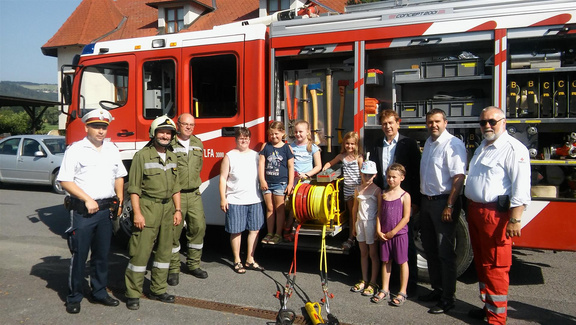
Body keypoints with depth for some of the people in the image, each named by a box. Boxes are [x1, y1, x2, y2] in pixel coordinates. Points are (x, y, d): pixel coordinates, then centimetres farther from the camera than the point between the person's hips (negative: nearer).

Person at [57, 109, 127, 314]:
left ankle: (99, 292, 27)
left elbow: (119, 177, 17)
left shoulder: (112, 150, 10)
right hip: (82, 211, -5)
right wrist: (87, 199, -14)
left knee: (102, 254, 13)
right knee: (79, 255, 3)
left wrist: (119, 202, 8)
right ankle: (74, 297, 18)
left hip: (106, 210, 5)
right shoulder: (76, 150, -7)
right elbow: (65, 181, -10)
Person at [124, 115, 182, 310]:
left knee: (164, 251, 12)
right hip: (147, 208, -6)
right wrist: (137, 213, -14)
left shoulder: (172, 157, 12)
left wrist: (177, 210, 9)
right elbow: (134, 188, -9)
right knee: (141, 252, -4)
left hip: (167, 209, 6)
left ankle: (158, 290, 25)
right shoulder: (142, 156, -7)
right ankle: (132, 294, 9)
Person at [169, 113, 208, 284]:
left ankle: (193, 264, 23)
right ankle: (173, 269, 13)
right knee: (173, 231, 0)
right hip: (175, 195, -5)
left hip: (194, 194, 5)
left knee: (198, 227, 7)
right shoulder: (170, 144, -7)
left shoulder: (198, 143, 12)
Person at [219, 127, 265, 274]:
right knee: (236, 231, 3)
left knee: (254, 229, 6)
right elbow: (223, 178, -1)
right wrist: (223, 198, -7)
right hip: (235, 201, -3)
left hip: (255, 200, 4)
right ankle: (237, 261, 17)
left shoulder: (256, 155, 12)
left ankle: (250, 260, 19)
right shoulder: (229, 156, 2)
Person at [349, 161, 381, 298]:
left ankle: (373, 283, 11)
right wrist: (354, 225, 13)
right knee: (363, 253, 12)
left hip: (371, 223, -5)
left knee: (373, 254, 3)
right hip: (360, 222, 5)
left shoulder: (377, 190, -7)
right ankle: (364, 280, 23)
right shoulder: (358, 189, 9)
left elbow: (380, 210, -9)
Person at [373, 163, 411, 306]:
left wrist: (393, 232, -12)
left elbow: (406, 218, -12)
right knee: (386, 261, 12)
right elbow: (379, 214, 6)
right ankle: (384, 290, 23)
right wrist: (379, 231, -4)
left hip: (400, 234, -5)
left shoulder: (405, 196, -9)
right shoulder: (383, 194, 5)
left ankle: (402, 292, 16)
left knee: (402, 262, 5)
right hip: (384, 234, 5)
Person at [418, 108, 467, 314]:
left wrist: (449, 206, -24)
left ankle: (447, 299, 9)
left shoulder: (453, 144, -14)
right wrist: (419, 200, 16)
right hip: (427, 201, 9)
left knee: (445, 252, -2)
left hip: (443, 202, -9)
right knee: (430, 249, 16)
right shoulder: (428, 143, 13)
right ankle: (437, 289, 30)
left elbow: (458, 177, -20)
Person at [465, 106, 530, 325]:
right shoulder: (482, 148, 18)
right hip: (475, 210, 9)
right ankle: (488, 307, 32)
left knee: (495, 267, -3)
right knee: (481, 263, 17)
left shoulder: (513, 149, -11)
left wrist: (515, 220, -23)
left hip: (495, 213, -9)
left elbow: (521, 187, -19)